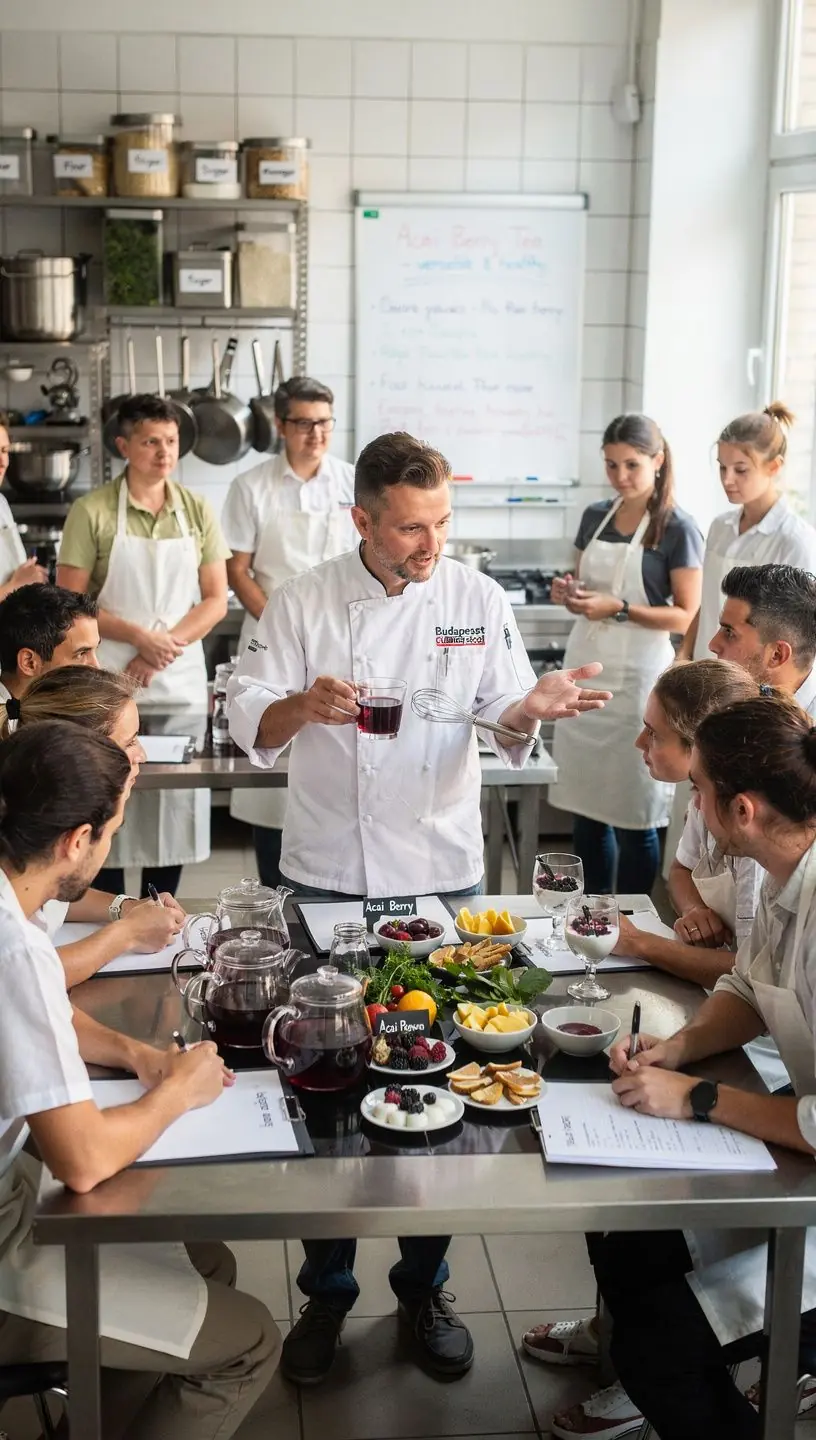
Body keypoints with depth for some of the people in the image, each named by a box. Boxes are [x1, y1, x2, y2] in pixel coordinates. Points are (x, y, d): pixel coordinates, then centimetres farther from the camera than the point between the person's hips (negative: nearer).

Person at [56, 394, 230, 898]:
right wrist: (138, 636, -14)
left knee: (176, 802, 5)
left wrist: (164, 647, -9)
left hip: (180, 678, 3)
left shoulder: (197, 511, 6)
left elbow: (216, 601, 5)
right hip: (108, 678, -3)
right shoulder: (92, 512, -3)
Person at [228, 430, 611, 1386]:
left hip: (443, 875, 1)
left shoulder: (477, 599, 0)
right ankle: (326, 1291, 25)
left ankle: (424, 1287, 28)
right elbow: (247, 719, -6)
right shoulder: (305, 603, -4)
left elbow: (502, 719, 0)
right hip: (327, 877, -1)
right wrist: (304, 705, -27)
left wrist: (530, 707, -22)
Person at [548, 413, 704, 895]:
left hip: (637, 674, -5)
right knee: (586, 802, 10)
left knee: (633, 813, 2)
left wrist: (618, 609, -21)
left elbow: (687, 617, -10)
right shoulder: (595, 517, 9)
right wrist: (569, 594, -3)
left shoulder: (678, 529, -8)